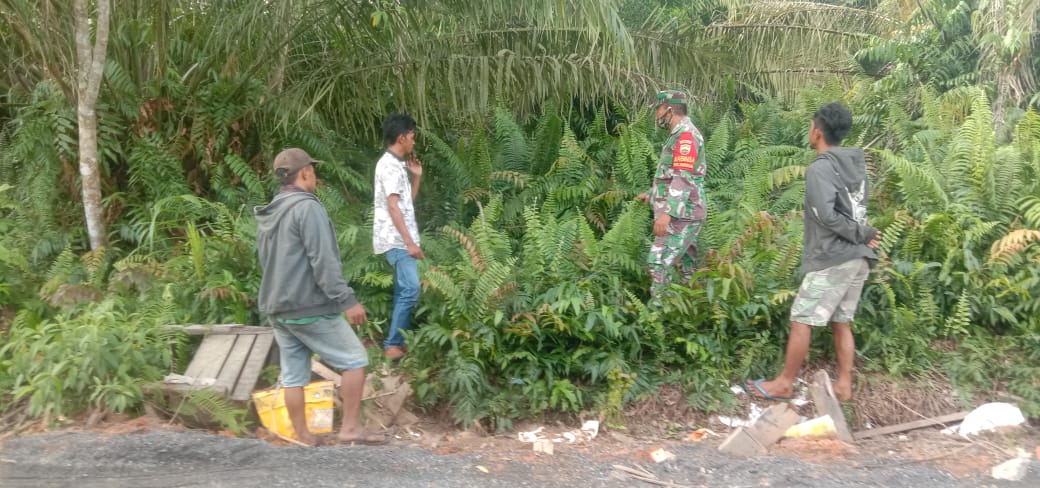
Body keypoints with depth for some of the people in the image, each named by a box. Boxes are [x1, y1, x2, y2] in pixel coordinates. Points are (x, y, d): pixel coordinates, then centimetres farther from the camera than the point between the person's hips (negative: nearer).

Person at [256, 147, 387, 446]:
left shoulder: (267, 216, 14)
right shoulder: (307, 207, -14)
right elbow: (323, 262, -20)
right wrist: (347, 300, -18)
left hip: (277, 309, 9)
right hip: (311, 308, -9)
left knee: (293, 375, 11)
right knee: (355, 361, 2)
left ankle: (303, 436, 17)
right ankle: (350, 428, 1)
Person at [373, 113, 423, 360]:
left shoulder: (396, 164, 17)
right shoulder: (389, 165, -14)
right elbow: (393, 206, -21)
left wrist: (416, 176, 13)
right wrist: (410, 241, -25)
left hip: (400, 239, 10)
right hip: (397, 240, -10)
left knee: (404, 291, 10)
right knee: (410, 289, -14)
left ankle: (398, 342, 15)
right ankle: (392, 344, -10)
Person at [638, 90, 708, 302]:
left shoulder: (686, 135, -14)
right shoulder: (680, 136, 18)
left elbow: (683, 178, -25)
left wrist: (666, 212, -32)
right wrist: (652, 195, 36)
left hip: (680, 216, -11)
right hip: (682, 214, 11)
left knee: (659, 262, -15)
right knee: (686, 265, 13)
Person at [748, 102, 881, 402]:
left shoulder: (820, 168, -14)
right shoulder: (855, 164, 12)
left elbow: (826, 215, -22)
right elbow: (855, 211, 9)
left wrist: (862, 234, -13)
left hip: (832, 259, -8)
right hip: (858, 258, 8)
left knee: (801, 320, 2)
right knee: (841, 322, 16)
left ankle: (784, 384, 10)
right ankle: (844, 385, 20)